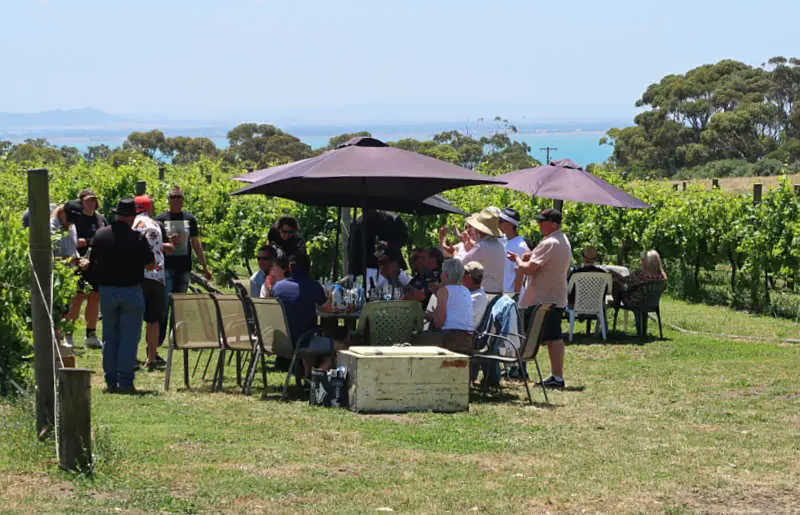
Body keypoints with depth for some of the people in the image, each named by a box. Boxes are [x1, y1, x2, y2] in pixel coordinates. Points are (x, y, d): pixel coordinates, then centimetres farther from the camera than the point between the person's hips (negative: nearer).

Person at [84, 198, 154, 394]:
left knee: (110, 337, 11)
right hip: (131, 291, -3)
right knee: (129, 337, 1)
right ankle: (125, 381, -4)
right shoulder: (137, 238, -11)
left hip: (107, 291, 3)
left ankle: (111, 381, 11)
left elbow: (93, 264, 8)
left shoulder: (100, 235, -1)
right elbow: (151, 263, -1)